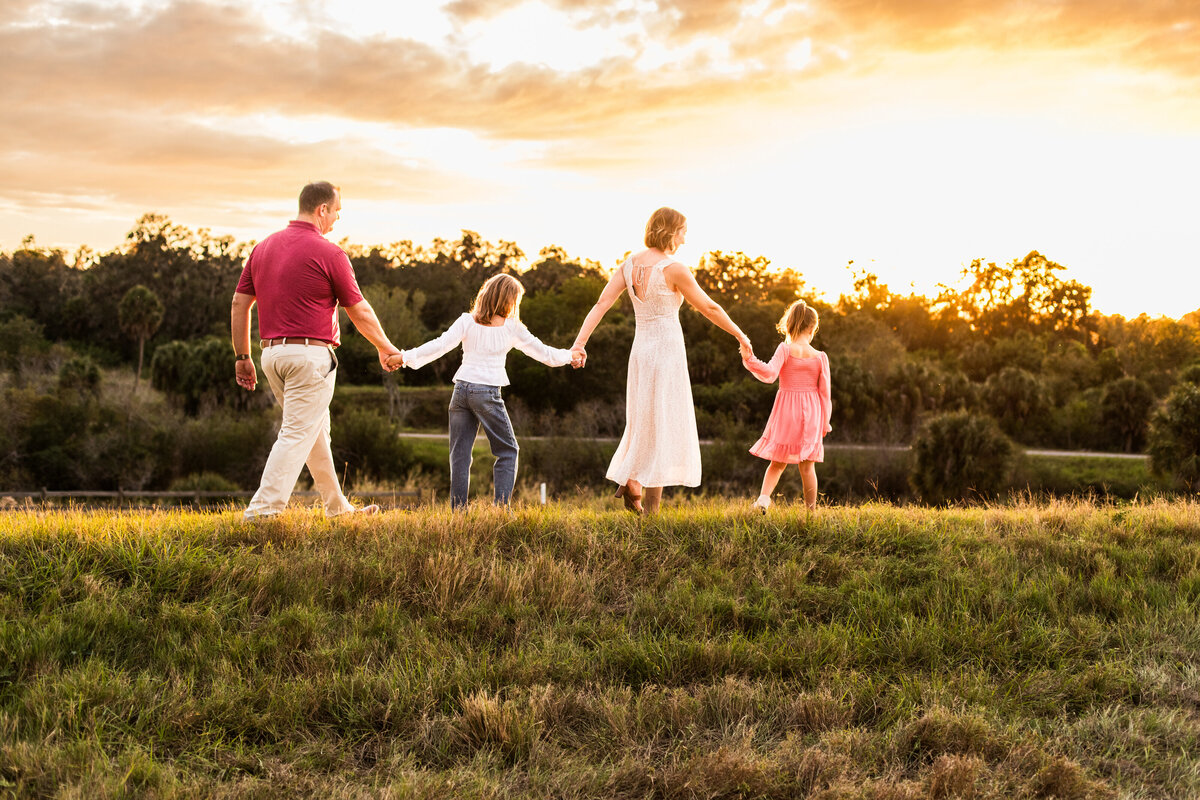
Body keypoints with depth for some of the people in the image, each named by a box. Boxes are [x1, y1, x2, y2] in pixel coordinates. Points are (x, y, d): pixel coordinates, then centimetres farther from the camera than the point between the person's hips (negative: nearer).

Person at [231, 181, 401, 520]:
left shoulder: (263, 248, 9)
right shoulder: (328, 253, -9)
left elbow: (239, 304, 9)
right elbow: (360, 311, -4)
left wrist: (242, 357, 14)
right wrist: (385, 348, 10)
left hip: (272, 352, 8)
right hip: (311, 354, -8)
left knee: (316, 430, 19)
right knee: (297, 435, -6)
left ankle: (337, 507, 29)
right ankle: (262, 511, -14)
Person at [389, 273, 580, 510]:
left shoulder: (467, 322, 4)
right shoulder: (511, 327, 2)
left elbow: (441, 345, -7)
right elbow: (543, 353, 10)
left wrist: (406, 357, -4)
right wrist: (570, 356, 26)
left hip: (461, 389, 3)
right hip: (488, 393, -3)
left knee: (460, 454, 8)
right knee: (508, 451, 10)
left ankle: (458, 510, 4)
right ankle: (501, 507, -3)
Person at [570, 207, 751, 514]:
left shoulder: (629, 264, 5)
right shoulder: (674, 270, -13)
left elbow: (601, 304, -3)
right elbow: (709, 308, -5)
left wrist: (579, 343, -8)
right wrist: (740, 335, 10)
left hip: (640, 352, 6)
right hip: (667, 353, -6)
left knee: (645, 426, 22)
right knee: (663, 431, 0)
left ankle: (630, 482, 7)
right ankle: (651, 509, 0)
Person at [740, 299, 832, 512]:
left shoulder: (785, 349, -8)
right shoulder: (820, 357, -3)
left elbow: (770, 374, -24)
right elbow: (825, 391, 1)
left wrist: (750, 360, -30)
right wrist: (825, 422, 10)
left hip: (786, 411, 0)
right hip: (811, 413, 1)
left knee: (778, 462, 12)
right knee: (807, 466, 8)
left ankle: (764, 497, -11)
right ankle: (811, 511, 11)